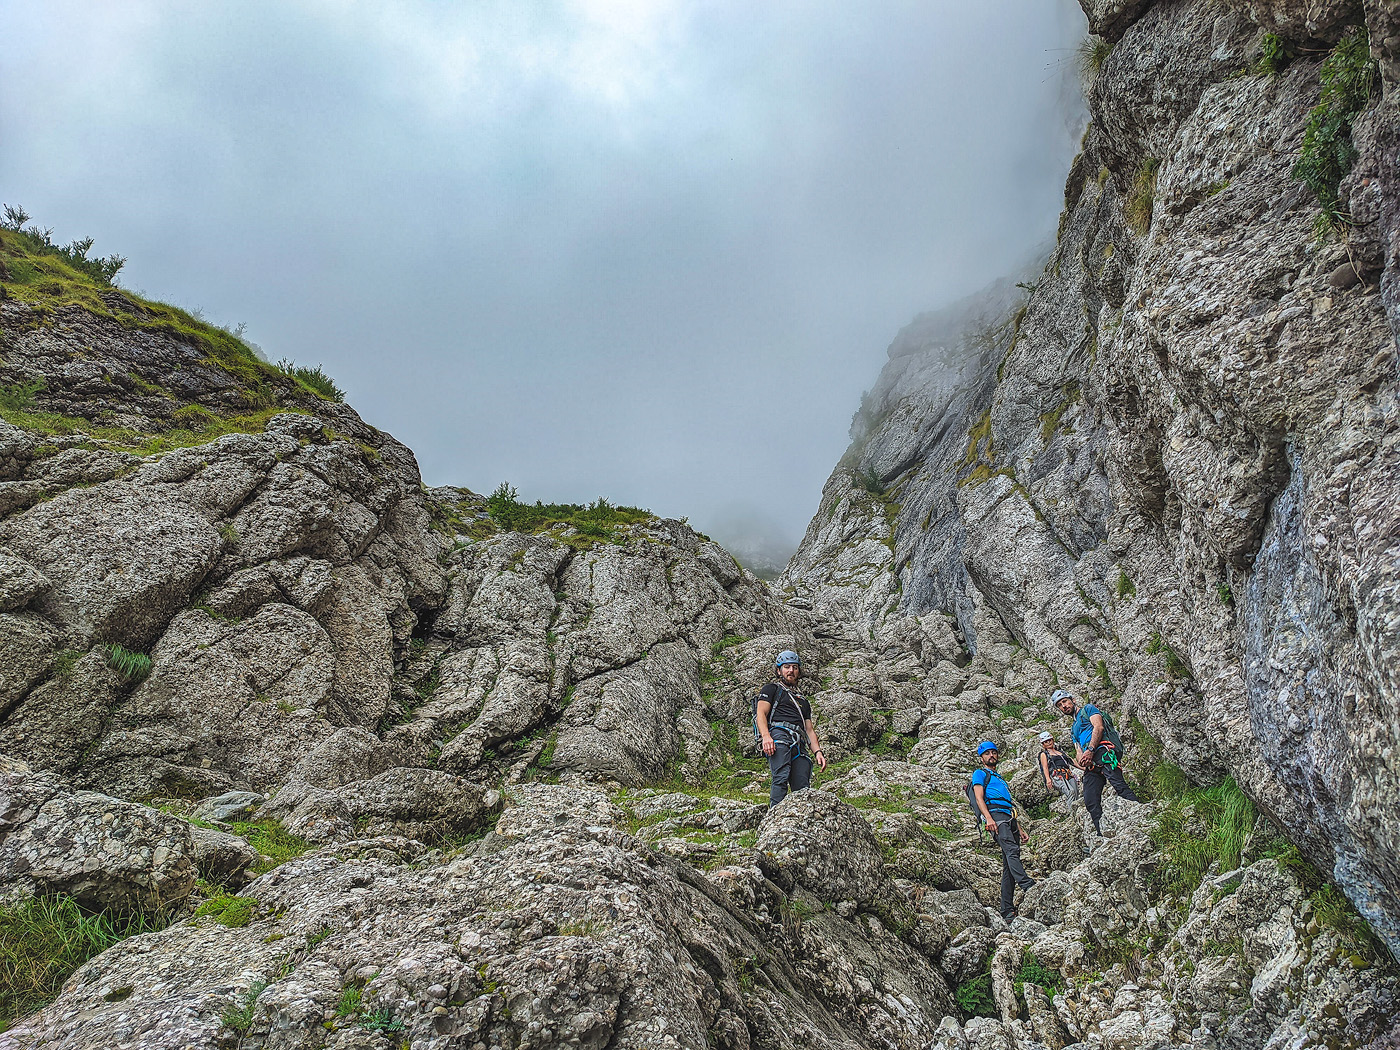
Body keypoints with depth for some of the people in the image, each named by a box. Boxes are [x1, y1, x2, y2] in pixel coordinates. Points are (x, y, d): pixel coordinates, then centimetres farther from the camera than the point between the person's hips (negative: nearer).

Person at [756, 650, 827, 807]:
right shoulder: (772, 688, 20)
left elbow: (810, 730, 30)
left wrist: (818, 752, 10)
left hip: (799, 745, 6)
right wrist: (766, 736, -16)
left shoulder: (803, 701, 37)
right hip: (779, 735, -6)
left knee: (803, 790, -11)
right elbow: (761, 713, 4)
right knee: (781, 778, -27)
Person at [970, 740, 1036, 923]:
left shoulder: (1000, 778, 37)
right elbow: (979, 798, -2)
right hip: (995, 814, -8)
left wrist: (1020, 829, 26)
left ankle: (1007, 911, -8)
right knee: (1012, 850, -30)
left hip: (1009, 818, 8)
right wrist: (988, 818, -18)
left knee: (1009, 865, -3)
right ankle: (1028, 885, -50)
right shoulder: (980, 774, 14)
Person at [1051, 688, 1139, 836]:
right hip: (1090, 763, 7)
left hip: (1103, 752, -7)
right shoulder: (1073, 729, 35)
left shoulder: (1087, 709, 17)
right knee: (1090, 802, -7)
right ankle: (1102, 834, -9)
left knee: (1119, 785, -27)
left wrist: (1090, 750, -13)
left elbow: (1098, 727, -2)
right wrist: (1080, 760, -1)